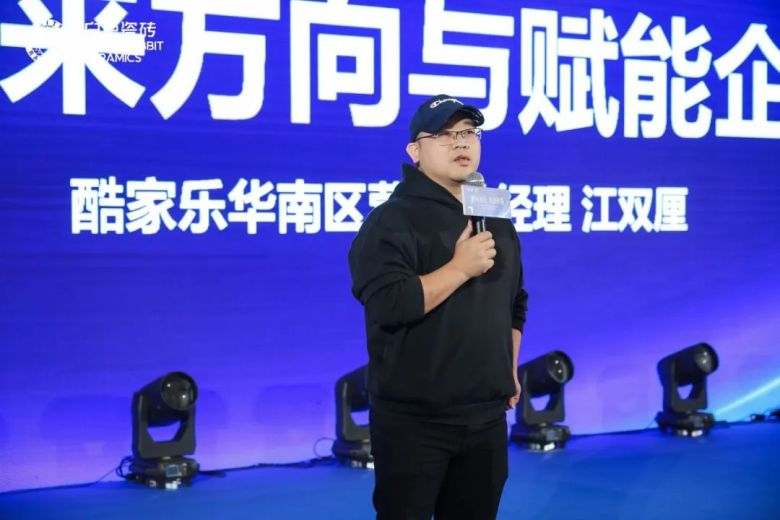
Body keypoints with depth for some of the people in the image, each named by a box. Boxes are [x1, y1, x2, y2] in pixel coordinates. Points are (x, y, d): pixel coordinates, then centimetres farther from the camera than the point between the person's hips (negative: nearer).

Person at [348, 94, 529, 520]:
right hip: (413, 420, -6)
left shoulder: (498, 223, 13)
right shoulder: (392, 219, -9)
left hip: (486, 417, 7)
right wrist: (461, 268, -19)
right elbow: (388, 304, -23)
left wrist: (509, 368, 16)